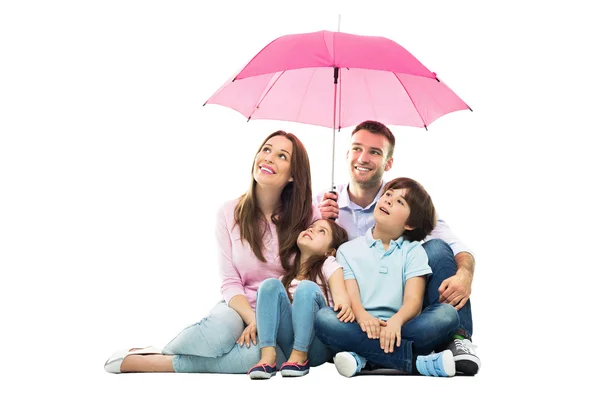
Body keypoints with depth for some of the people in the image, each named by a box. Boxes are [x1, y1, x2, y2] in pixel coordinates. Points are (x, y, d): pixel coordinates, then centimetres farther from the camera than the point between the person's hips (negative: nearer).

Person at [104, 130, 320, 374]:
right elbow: (230, 282, -4)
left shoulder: (308, 216, -1)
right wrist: (253, 319, -21)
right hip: (239, 309, 0)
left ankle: (158, 362, -23)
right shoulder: (230, 213, 1)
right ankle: (162, 352, -11)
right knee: (220, 331, -39)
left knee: (257, 353, -36)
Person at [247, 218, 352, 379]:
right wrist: (254, 323, -7)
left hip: (317, 347, -3)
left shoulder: (328, 264, 11)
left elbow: (340, 293, -9)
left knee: (307, 287, -26)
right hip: (289, 346, 4)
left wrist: (344, 306, -32)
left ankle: (300, 358, -27)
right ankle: (267, 356, -29)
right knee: (270, 284, -14)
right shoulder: (287, 274, 23)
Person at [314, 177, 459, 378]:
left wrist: (396, 321, -26)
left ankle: (363, 358, -34)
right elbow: (351, 295, -1)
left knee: (447, 313, -25)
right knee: (323, 318, -30)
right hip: (362, 330, 0)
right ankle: (415, 361, -34)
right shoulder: (348, 250, 14)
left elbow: (414, 299, -3)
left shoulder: (413, 251, 13)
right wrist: (362, 316, -26)